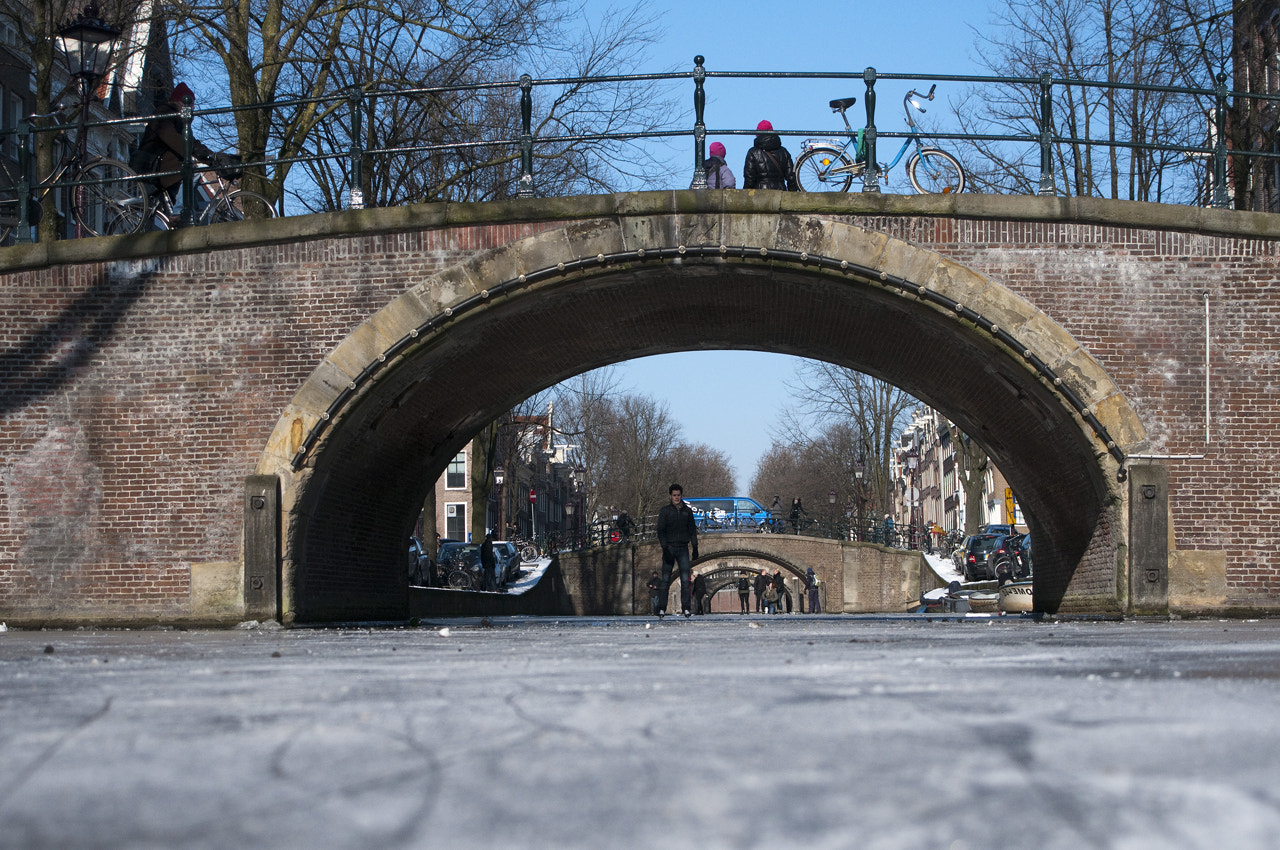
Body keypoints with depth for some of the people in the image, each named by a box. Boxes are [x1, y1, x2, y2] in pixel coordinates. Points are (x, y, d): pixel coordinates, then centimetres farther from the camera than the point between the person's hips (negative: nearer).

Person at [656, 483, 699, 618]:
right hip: (669, 548, -2)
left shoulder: (687, 511, 11)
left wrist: (695, 547, 9)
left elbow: (693, 530, 17)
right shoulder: (665, 510, 4)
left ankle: (686, 608, -7)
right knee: (666, 580, -2)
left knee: (685, 580, -6)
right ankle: (662, 608, 1)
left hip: (683, 548, 2)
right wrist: (665, 548, -12)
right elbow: (660, 530, -2)